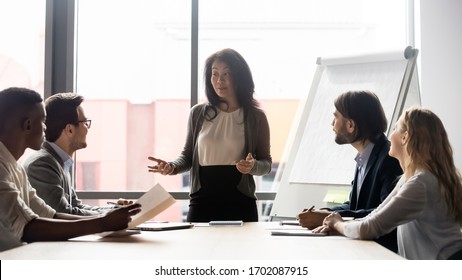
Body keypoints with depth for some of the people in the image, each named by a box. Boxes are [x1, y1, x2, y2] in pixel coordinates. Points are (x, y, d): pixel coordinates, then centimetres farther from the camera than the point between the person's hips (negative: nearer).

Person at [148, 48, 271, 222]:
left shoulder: (256, 117, 1)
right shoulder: (198, 113, 5)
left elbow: (266, 163, 5)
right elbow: (188, 156, 12)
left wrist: (253, 166, -16)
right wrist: (171, 168, -8)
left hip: (240, 203, -1)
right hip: (202, 203, 1)